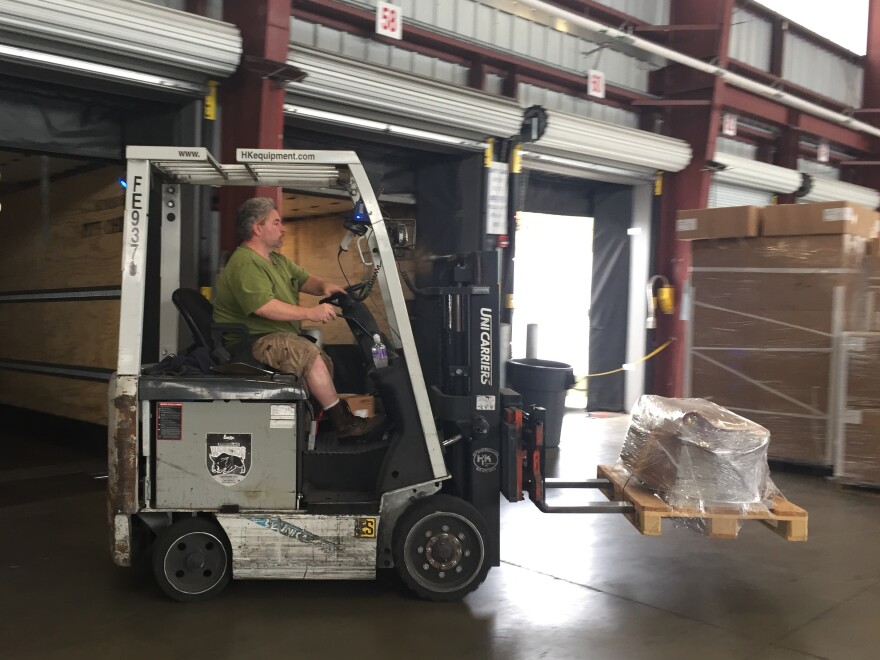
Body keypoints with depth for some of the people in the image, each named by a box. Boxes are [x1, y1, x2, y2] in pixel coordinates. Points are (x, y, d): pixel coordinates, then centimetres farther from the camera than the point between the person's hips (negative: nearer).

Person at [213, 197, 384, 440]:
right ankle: (344, 424, -22)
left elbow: (304, 280, 20)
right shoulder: (245, 263, -16)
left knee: (324, 363, -5)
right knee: (309, 354, -27)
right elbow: (263, 306, -27)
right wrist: (310, 313, -28)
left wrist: (324, 286, -4)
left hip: (279, 336, 11)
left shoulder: (277, 260, 19)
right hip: (253, 343, -11)